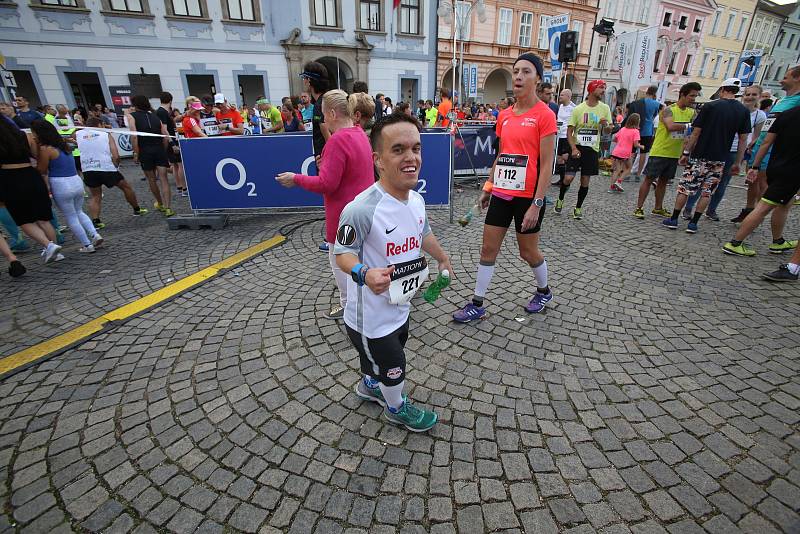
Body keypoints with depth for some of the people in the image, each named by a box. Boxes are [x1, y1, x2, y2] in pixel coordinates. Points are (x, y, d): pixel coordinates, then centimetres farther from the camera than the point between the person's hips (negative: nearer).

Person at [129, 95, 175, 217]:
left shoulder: (132, 116, 4)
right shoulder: (156, 115, 14)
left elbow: (134, 136, -9)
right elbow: (166, 136, 6)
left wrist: (136, 153, -5)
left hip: (145, 151, -2)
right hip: (159, 149, 2)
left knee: (151, 179, 14)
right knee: (163, 179, -3)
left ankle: (160, 204, 29)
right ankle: (167, 207, -14)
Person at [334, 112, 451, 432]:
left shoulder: (416, 199, -5)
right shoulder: (361, 209, -32)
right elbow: (343, 253, -19)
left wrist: (442, 259, 27)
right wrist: (363, 273, -39)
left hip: (399, 307, 8)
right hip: (370, 319, -8)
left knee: (380, 358, 32)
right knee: (392, 367, 15)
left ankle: (368, 386, 63)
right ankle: (396, 408, 47)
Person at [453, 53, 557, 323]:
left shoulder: (545, 115, -9)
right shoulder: (504, 116, 9)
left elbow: (546, 165, -13)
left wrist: (536, 204, -18)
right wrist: (488, 187, 15)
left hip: (528, 196, -5)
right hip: (501, 193, 6)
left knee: (528, 252, 10)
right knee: (488, 248, 6)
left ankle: (544, 291, 40)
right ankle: (477, 304, 18)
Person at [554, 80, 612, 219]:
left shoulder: (605, 108, 3)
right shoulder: (578, 109, -5)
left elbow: (609, 130, 10)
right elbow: (569, 131, -5)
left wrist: (606, 125, -14)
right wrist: (574, 148, -18)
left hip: (593, 149, 3)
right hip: (577, 147, -2)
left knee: (585, 181, 4)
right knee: (568, 177, -11)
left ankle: (578, 208, 19)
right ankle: (560, 200, 18)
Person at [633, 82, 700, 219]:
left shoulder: (691, 113, 9)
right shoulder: (669, 110, -11)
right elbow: (670, 126, -28)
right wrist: (689, 125, -24)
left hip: (675, 154, 7)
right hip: (659, 152, -7)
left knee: (663, 181, 13)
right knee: (649, 179, -3)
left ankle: (658, 208, 21)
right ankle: (639, 207, 0)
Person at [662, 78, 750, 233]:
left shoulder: (710, 106, -4)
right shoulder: (744, 111, 5)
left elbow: (696, 133, -7)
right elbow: (743, 139, 5)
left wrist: (686, 153, -1)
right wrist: (737, 163, 10)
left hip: (700, 156, -3)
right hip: (720, 159, 3)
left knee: (685, 187, 4)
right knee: (707, 192, 9)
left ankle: (673, 220, 8)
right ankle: (693, 224, 8)